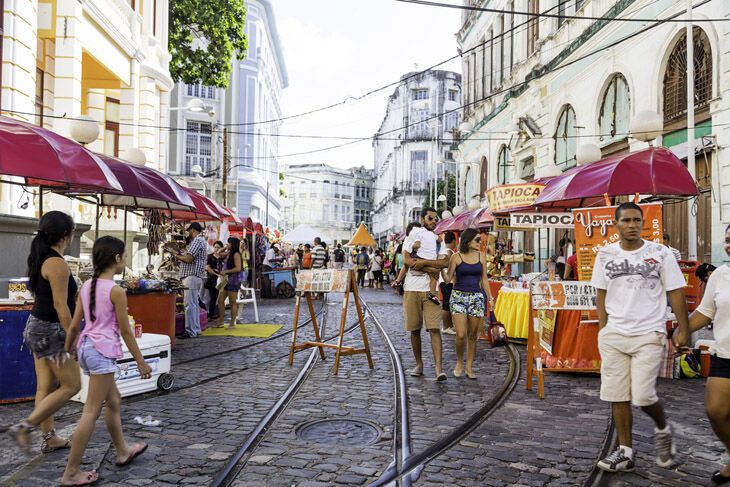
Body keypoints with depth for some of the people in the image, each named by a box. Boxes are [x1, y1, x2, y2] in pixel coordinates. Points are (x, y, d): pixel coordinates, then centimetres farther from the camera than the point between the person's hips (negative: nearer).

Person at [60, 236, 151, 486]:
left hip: (87, 347, 9)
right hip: (102, 351, -9)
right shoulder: (116, 291, -14)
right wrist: (141, 361, -3)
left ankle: (123, 451, 36)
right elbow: (125, 330, -11)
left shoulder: (86, 286, 6)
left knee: (114, 401, 22)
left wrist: (67, 350, 21)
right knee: (91, 412, -1)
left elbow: (74, 325, 9)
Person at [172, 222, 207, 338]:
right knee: (194, 304, 13)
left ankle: (191, 332, -10)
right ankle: (196, 329, 17)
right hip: (196, 276, 11)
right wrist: (181, 254, 13)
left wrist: (177, 256, -3)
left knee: (190, 304, -10)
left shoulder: (197, 240, -11)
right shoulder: (201, 241, 22)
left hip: (191, 276, -11)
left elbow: (188, 259, -18)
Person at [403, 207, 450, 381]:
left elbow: (445, 263, -5)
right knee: (414, 329, 7)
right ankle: (419, 364, 20)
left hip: (430, 289, 0)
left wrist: (423, 262, -15)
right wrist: (433, 268, -9)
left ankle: (438, 367, -11)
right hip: (412, 288, 0)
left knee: (434, 328, -9)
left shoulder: (438, 239, 10)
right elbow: (406, 260, -8)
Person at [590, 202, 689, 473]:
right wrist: (603, 329, 7)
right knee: (617, 396, 4)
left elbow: (676, 293, 2)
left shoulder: (660, 253, 0)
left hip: (649, 335, -3)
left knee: (643, 396, -8)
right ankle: (625, 452, 17)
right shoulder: (606, 255, 6)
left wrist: (683, 329, -1)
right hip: (613, 335, 3)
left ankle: (663, 429, 25)